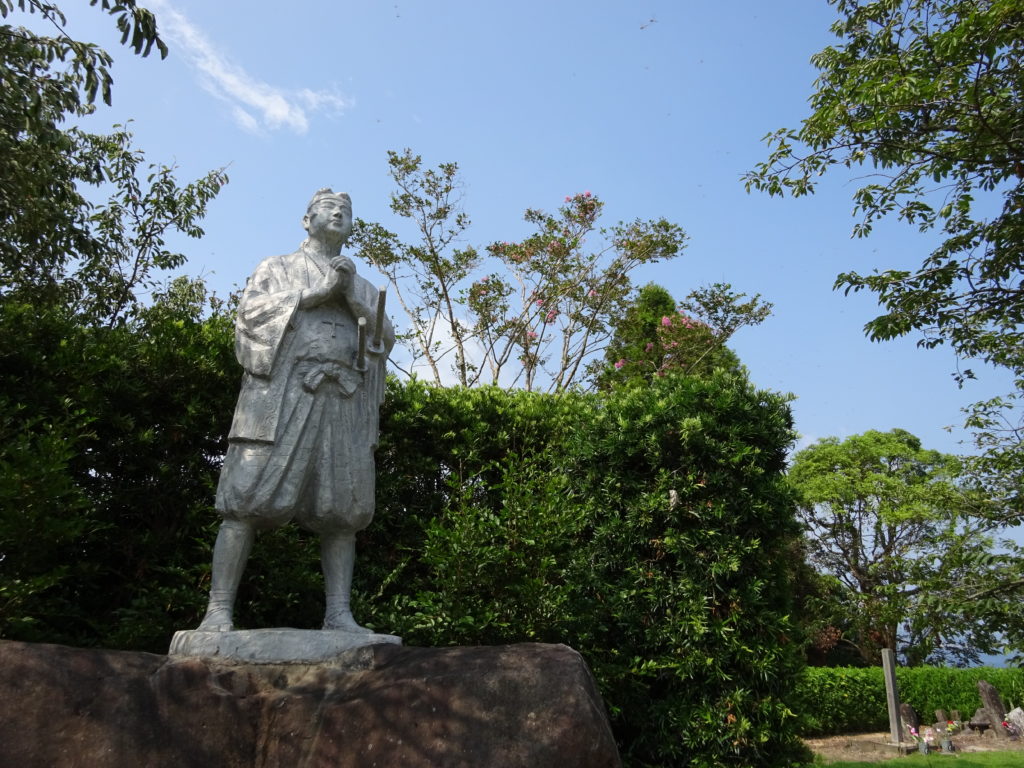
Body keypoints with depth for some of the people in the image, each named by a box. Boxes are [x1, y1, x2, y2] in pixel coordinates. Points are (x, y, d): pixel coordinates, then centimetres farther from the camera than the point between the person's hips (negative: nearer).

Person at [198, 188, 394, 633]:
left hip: (343, 401, 3)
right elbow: (250, 313, 2)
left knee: (341, 511, -4)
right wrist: (314, 291, -3)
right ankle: (218, 610, -7)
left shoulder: (361, 287, 27)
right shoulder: (277, 269, 20)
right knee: (247, 502, -10)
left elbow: (385, 338, 13)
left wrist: (351, 296, -1)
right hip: (281, 393, -3)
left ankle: (338, 614, -2)